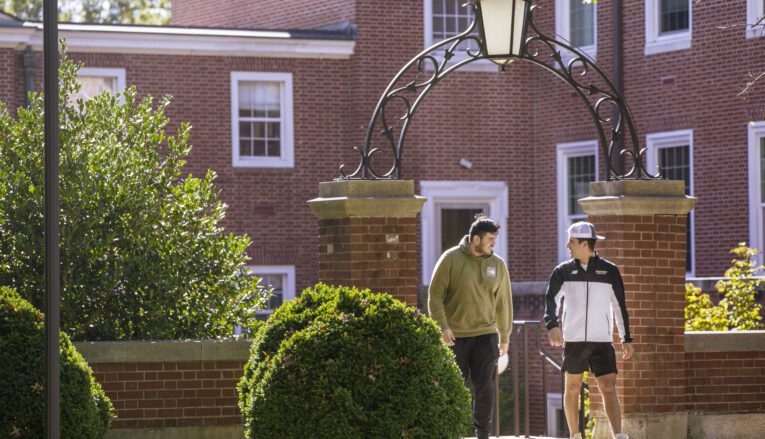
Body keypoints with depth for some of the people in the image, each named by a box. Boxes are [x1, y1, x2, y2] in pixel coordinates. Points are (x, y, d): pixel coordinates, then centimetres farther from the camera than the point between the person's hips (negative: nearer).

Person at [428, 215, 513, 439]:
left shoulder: (498, 265, 5)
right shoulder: (451, 259, -6)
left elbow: (503, 303, 12)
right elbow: (435, 295, -5)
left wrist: (505, 337, 13)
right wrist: (442, 327, -14)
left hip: (486, 335, 2)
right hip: (455, 337, -2)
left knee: (486, 387, -5)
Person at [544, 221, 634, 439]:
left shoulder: (610, 271, 4)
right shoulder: (563, 271, 4)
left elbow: (619, 306, 10)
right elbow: (551, 299, -6)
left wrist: (626, 339, 8)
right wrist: (552, 325, -25)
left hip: (602, 340, -1)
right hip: (573, 340, 1)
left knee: (609, 388, -9)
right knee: (572, 388, 7)